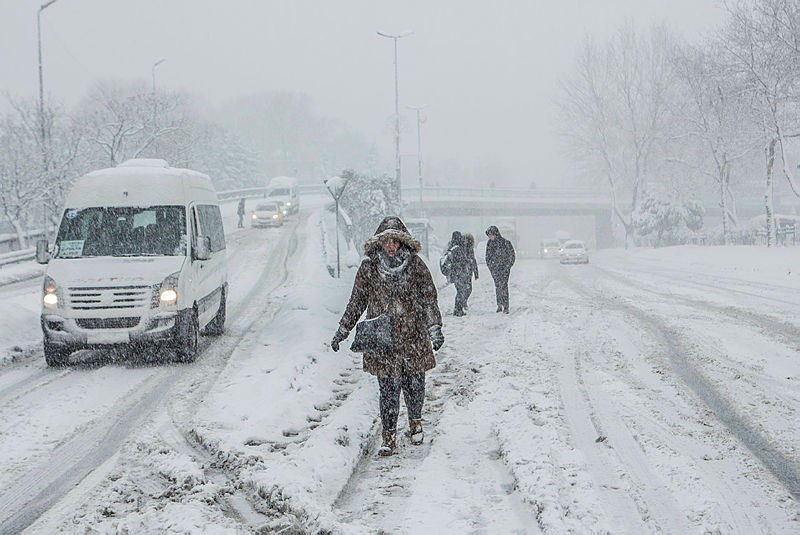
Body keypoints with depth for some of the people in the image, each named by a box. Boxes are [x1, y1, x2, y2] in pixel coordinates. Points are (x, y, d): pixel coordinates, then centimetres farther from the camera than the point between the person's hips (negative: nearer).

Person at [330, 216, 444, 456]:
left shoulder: (415, 265, 1)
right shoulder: (368, 268, 3)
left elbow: (429, 299, 1)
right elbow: (357, 301, 12)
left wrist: (435, 328, -10)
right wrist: (342, 331, 13)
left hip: (413, 335, 0)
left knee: (414, 383, 6)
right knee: (387, 387, -4)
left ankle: (415, 422, 34)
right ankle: (388, 436, 5)